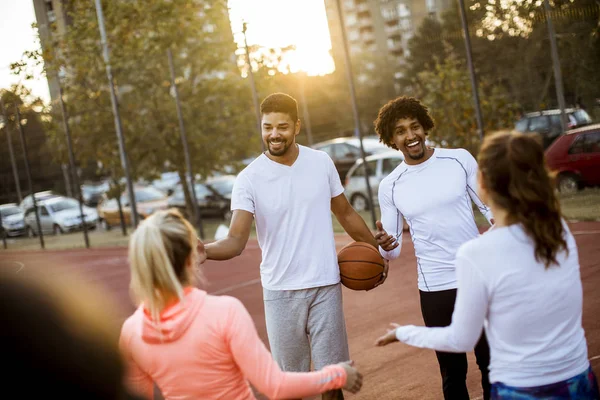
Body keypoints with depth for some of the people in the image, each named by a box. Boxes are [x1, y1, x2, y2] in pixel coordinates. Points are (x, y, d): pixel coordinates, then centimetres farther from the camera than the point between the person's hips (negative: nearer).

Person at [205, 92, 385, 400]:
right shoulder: (248, 179, -10)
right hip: (280, 293, -1)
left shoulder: (321, 162, -1)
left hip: (326, 286, 2)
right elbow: (236, 241, -19)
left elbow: (345, 213, 14)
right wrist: (203, 250, -39)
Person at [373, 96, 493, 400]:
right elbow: (393, 250, 3)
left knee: (492, 362, 12)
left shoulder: (460, 159, -3)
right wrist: (384, 245, -20)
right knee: (452, 372, 10)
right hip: (435, 288, 0)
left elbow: (488, 205, 6)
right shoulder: (389, 186, 0)